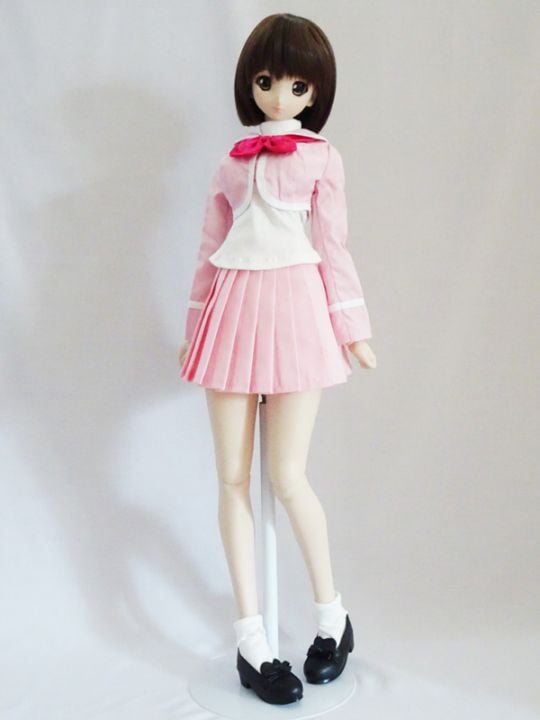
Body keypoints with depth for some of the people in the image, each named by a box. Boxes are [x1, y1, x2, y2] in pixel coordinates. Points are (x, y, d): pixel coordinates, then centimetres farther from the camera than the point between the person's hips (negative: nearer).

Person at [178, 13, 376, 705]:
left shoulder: (321, 157, 7)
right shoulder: (231, 162, 16)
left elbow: (333, 248, 5)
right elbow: (211, 251, 17)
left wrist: (352, 328, 3)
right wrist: (194, 327, 17)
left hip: (294, 310, -3)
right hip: (233, 312, 4)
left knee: (287, 478, -7)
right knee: (232, 477, 2)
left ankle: (332, 614, 18)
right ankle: (249, 635, 14)